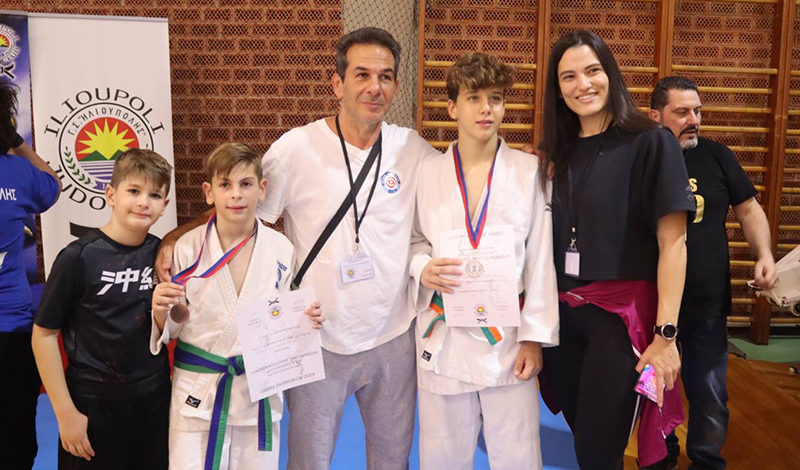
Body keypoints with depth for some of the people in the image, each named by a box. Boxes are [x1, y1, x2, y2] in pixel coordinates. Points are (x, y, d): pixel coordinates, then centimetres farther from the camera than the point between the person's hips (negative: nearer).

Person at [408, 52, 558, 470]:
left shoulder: (528, 171, -1)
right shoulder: (427, 173, 2)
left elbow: (540, 260, -1)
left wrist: (535, 337, -3)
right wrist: (423, 269, -13)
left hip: (507, 337, -1)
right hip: (442, 336, 1)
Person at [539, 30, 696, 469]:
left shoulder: (650, 142, -9)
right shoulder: (563, 151, 9)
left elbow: (672, 242, -12)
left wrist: (665, 334, -17)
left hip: (622, 314, -5)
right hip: (562, 314, 6)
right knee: (582, 432, 19)